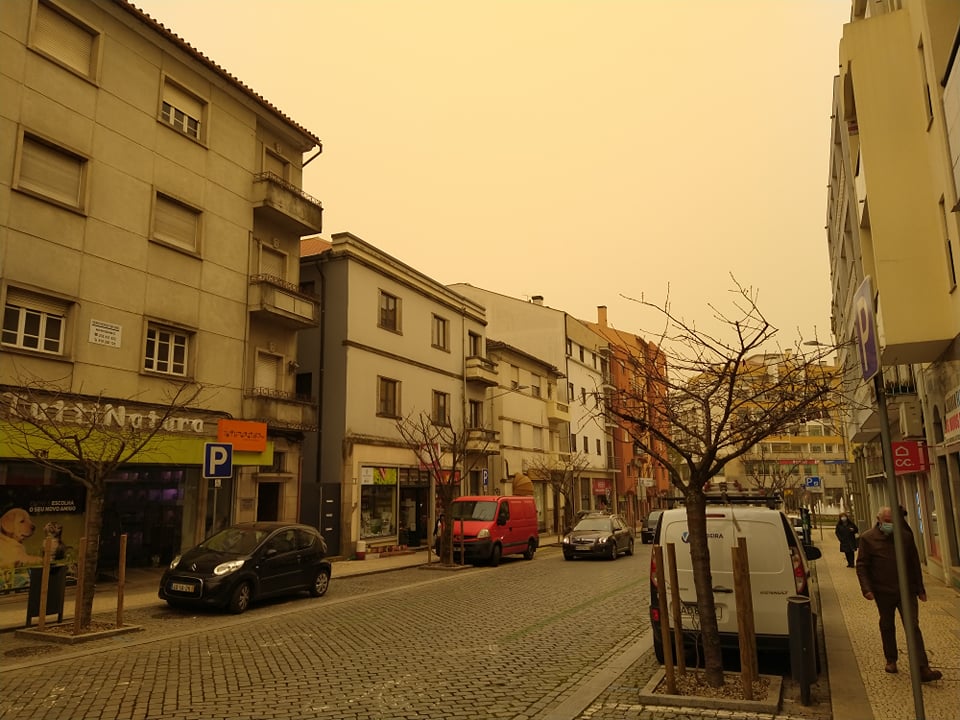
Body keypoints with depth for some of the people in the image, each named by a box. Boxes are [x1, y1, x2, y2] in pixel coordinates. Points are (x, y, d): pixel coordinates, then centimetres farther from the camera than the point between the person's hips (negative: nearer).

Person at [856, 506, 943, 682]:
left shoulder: (906, 536, 4)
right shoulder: (867, 538, -3)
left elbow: (915, 564, 12)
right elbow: (862, 566, -3)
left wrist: (920, 589, 12)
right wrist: (866, 588, -14)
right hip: (883, 593, -1)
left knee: (913, 628, -5)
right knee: (887, 627, 13)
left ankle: (923, 670, -5)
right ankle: (891, 661, 29)